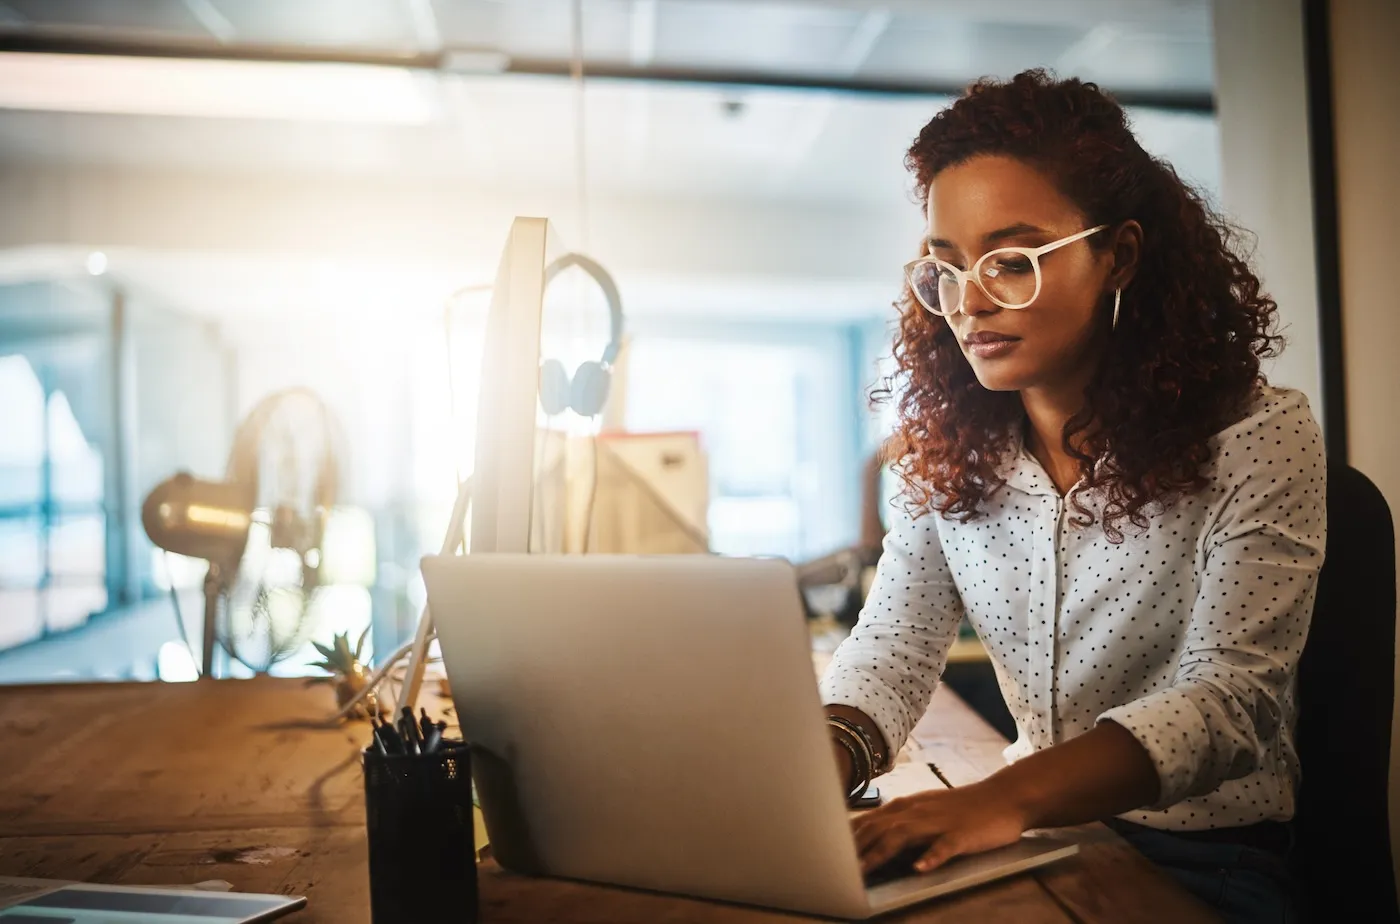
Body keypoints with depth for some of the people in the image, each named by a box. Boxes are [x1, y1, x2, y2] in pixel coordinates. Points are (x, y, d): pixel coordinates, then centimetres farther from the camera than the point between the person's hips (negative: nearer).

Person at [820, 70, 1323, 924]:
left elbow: (1228, 696, -21)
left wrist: (1006, 796, -37)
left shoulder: (1258, 437, -12)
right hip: (1034, 836, 3)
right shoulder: (948, 452, 2)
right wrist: (825, 760, -26)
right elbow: (894, 644, -2)